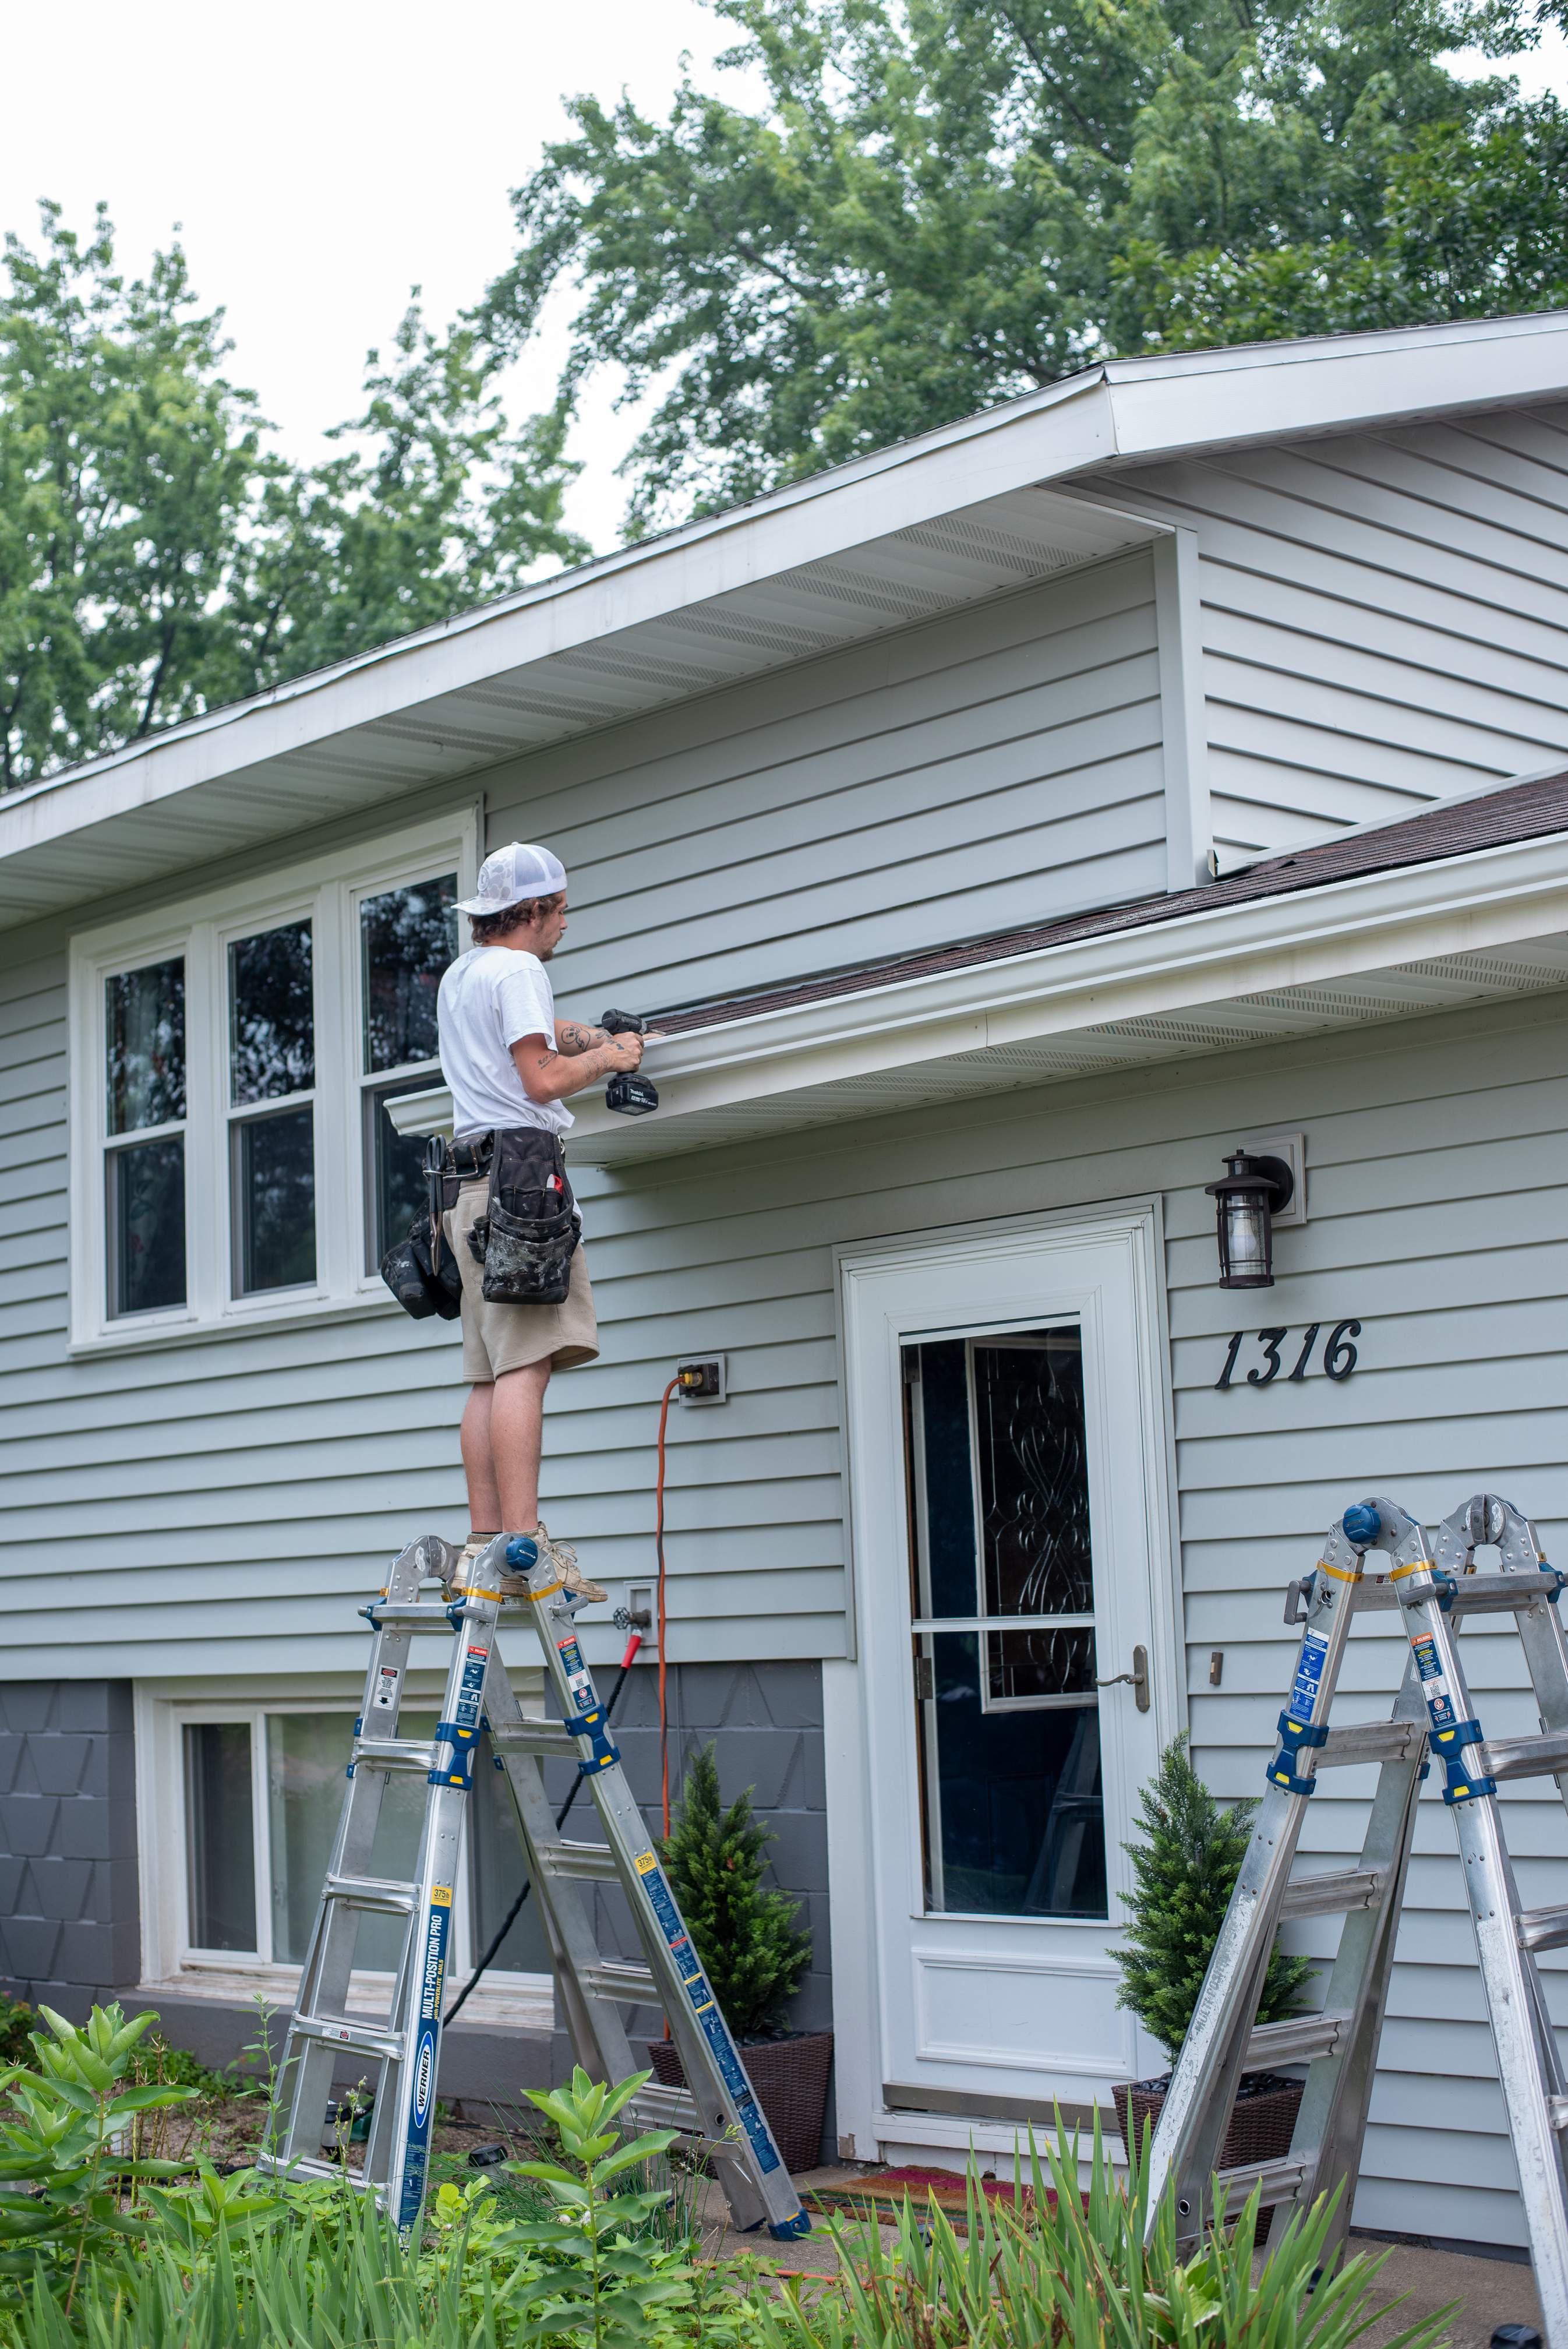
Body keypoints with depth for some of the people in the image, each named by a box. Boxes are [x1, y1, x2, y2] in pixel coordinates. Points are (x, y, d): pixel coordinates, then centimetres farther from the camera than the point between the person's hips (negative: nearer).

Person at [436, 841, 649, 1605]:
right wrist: (607, 1058, 1)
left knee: (492, 1373, 5)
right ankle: (525, 1546, -23)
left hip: (476, 1185, 10)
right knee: (525, 1364, -16)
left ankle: (485, 1547, 0)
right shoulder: (518, 971, -4)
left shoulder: (460, 976, 24)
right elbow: (542, 1079, -14)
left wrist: (590, 1039, 38)